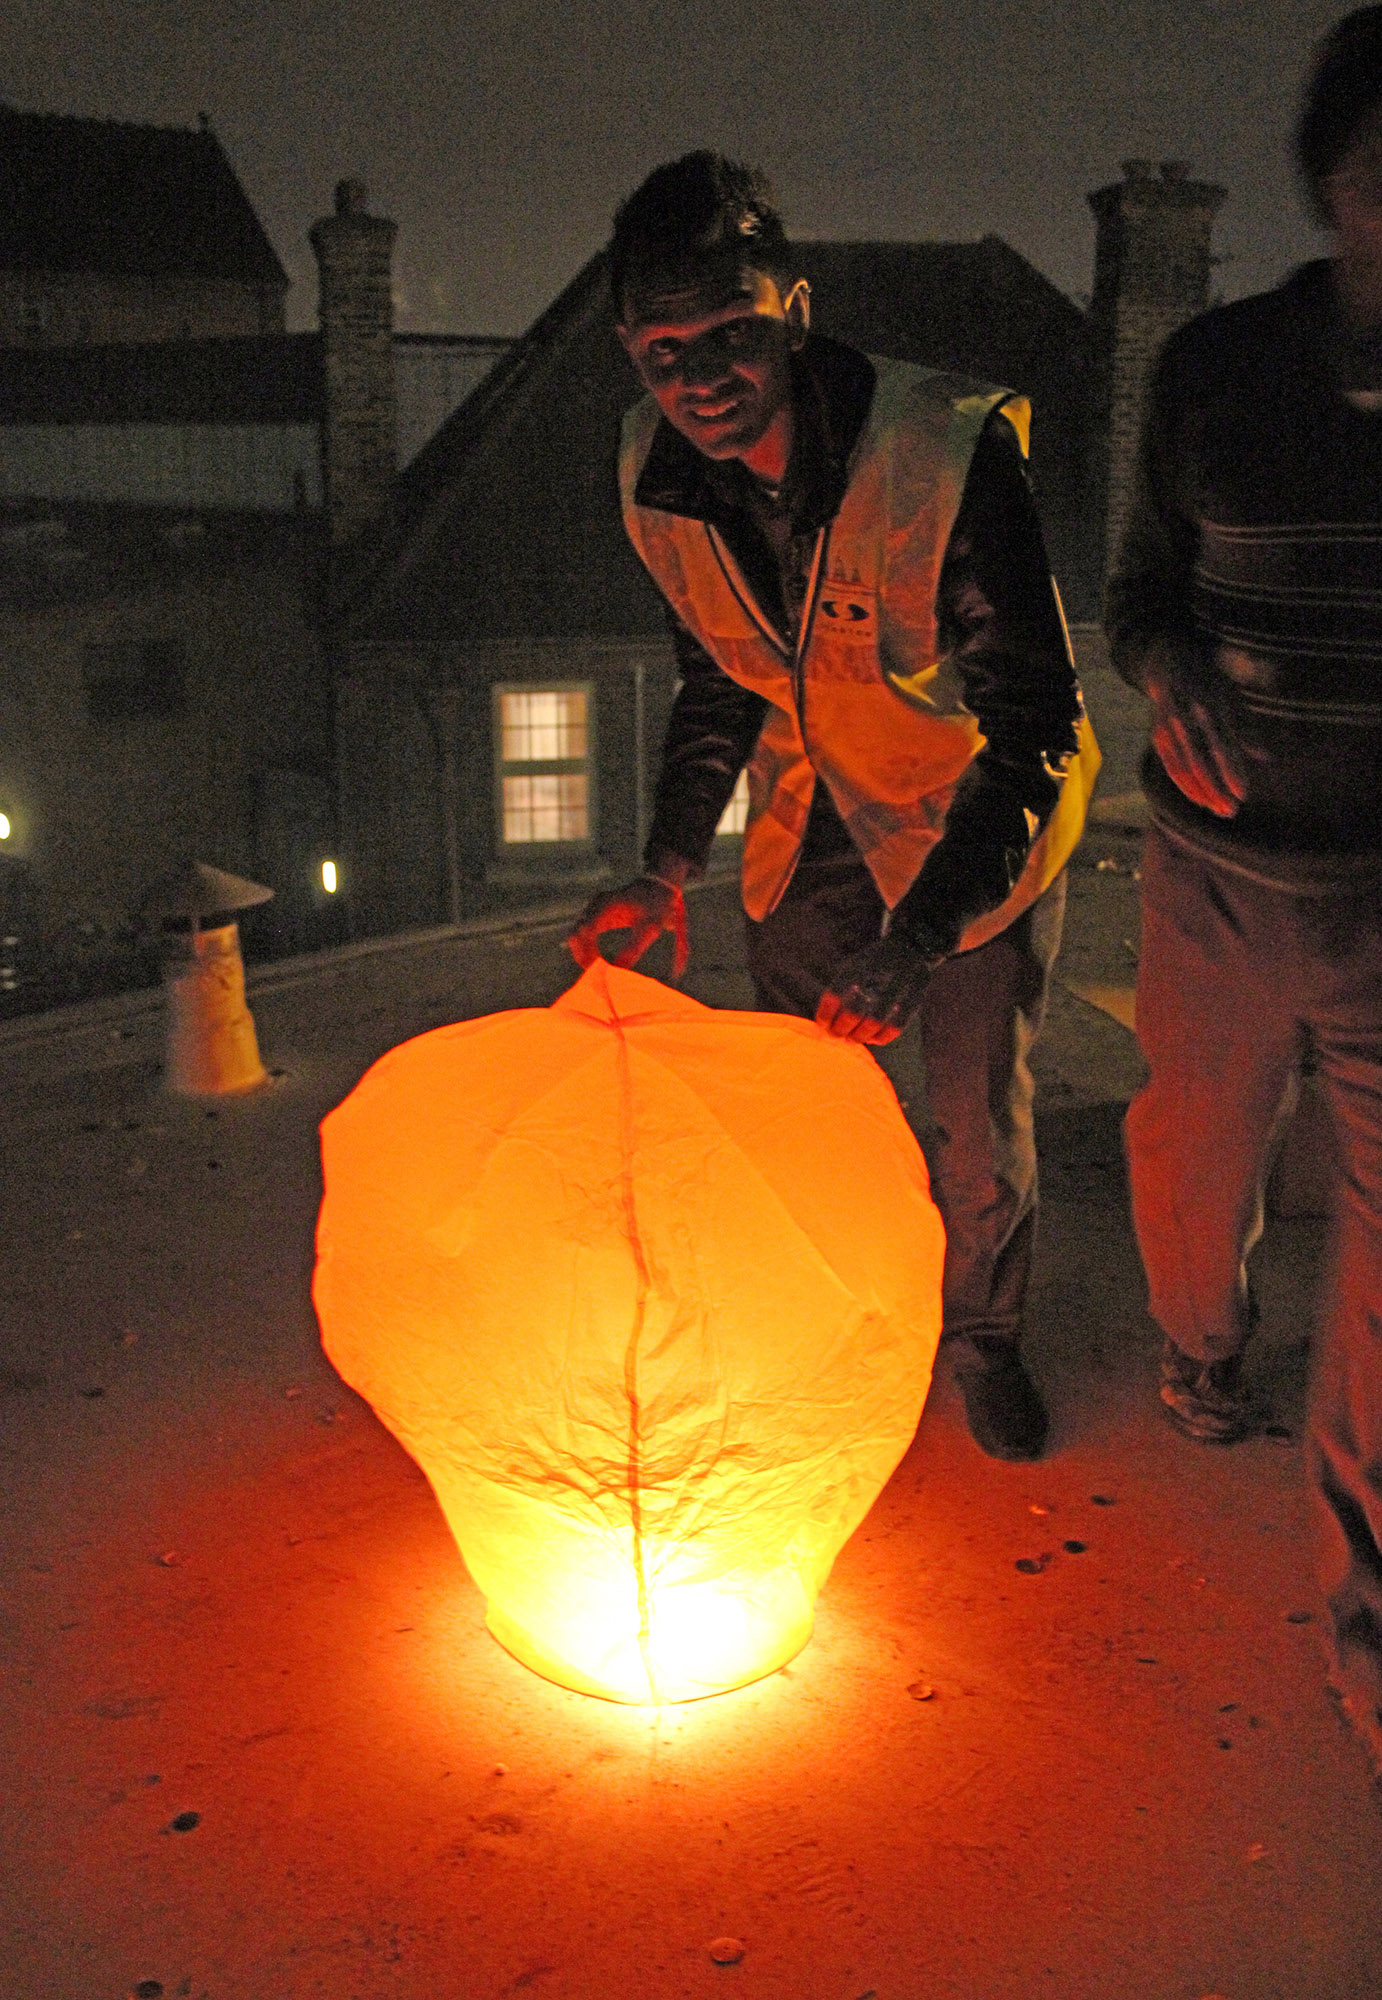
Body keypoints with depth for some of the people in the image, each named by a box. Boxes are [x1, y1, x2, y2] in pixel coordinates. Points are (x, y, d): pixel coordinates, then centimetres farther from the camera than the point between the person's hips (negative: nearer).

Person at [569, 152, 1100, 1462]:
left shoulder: (951, 451, -31)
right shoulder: (655, 476, -13)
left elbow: (1037, 724, -28)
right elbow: (718, 680, 3)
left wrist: (921, 935, -36)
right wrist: (668, 867, -7)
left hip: (978, 821, -4)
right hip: (812, 824, 4)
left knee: (976, 1122, 2)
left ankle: (986, 1338, 34)